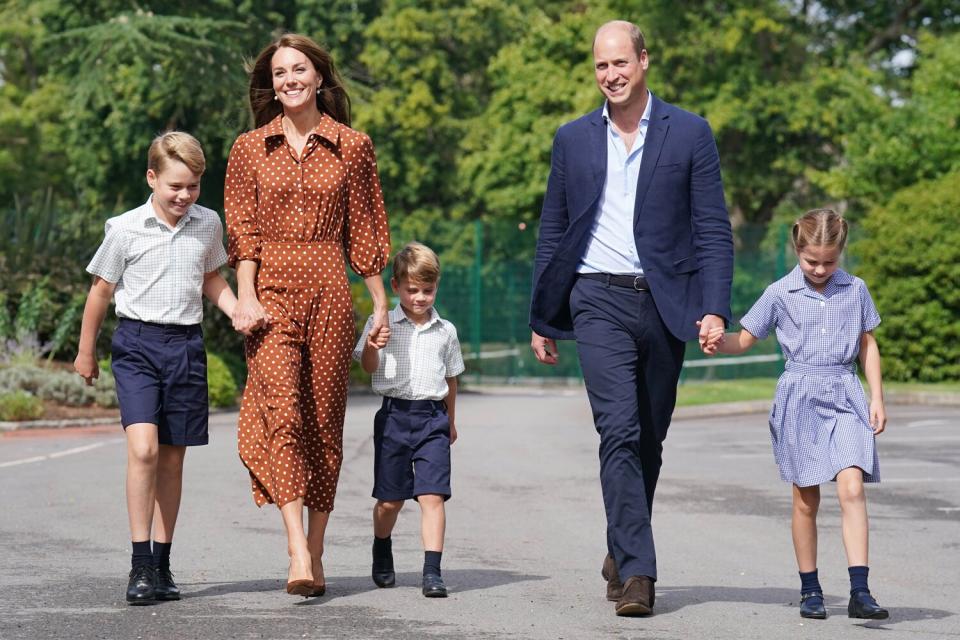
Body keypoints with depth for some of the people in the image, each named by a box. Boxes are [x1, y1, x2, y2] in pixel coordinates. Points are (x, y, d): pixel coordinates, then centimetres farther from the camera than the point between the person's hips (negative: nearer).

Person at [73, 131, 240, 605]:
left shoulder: (209, 225, 5)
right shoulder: (125, 229, -5)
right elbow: (101, 290, 5)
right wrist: (86, 352, 12)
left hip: (186, 344, 4)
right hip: (137, 343, -4)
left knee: (172, 458, 8)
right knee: (142, 447, -19)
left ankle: (162, 564, 17)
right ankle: (140, 565, -15)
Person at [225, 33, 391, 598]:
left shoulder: (352, 147, 8)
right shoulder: (251, 149, 9)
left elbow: (365, 231, 11)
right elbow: (242, 231, 4)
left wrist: (381, 303, 10)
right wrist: (246, 296, -8)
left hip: (329, 292, 1)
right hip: (272, 291, -1)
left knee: (324, 420, 3)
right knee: (282, 410, -17)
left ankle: (316, 552, 12)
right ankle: (298, 552, -24)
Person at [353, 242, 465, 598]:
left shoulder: (445, 331, 9)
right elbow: (369, 367, -4)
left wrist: (450, 421, 25)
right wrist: (371, 347, -26)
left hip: (433, 418, 1)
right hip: (394, 415, -1)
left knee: (432, 495, -11)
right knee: (390, 500, 8)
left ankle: (432, 572, -13)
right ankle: (382, 556, 34)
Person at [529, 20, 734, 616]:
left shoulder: (690, 134, 4)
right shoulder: (573, 139, 10)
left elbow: (713, 230, 1)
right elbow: (553, 234, 14)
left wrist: (715, 308, -10)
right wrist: (542, 319, 13)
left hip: (665, 302, 1)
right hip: (600, 302, 0)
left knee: (649, 439, 9)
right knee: (620, 432, -15)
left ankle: (623, 552, 27)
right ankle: (636, 570, -18)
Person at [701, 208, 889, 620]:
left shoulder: (855, 290, 6)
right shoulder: (780, 294, 2)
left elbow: (868, 346, 14)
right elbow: (745, 339, 7)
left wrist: (877, 398, 9)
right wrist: (720, 342, -15)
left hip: (844, 396, 0)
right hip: (799, 397, 0)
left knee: (851, 487, -16)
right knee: (806, 500, 5)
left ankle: (859, 592, -19)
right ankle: (809, 589, 18)